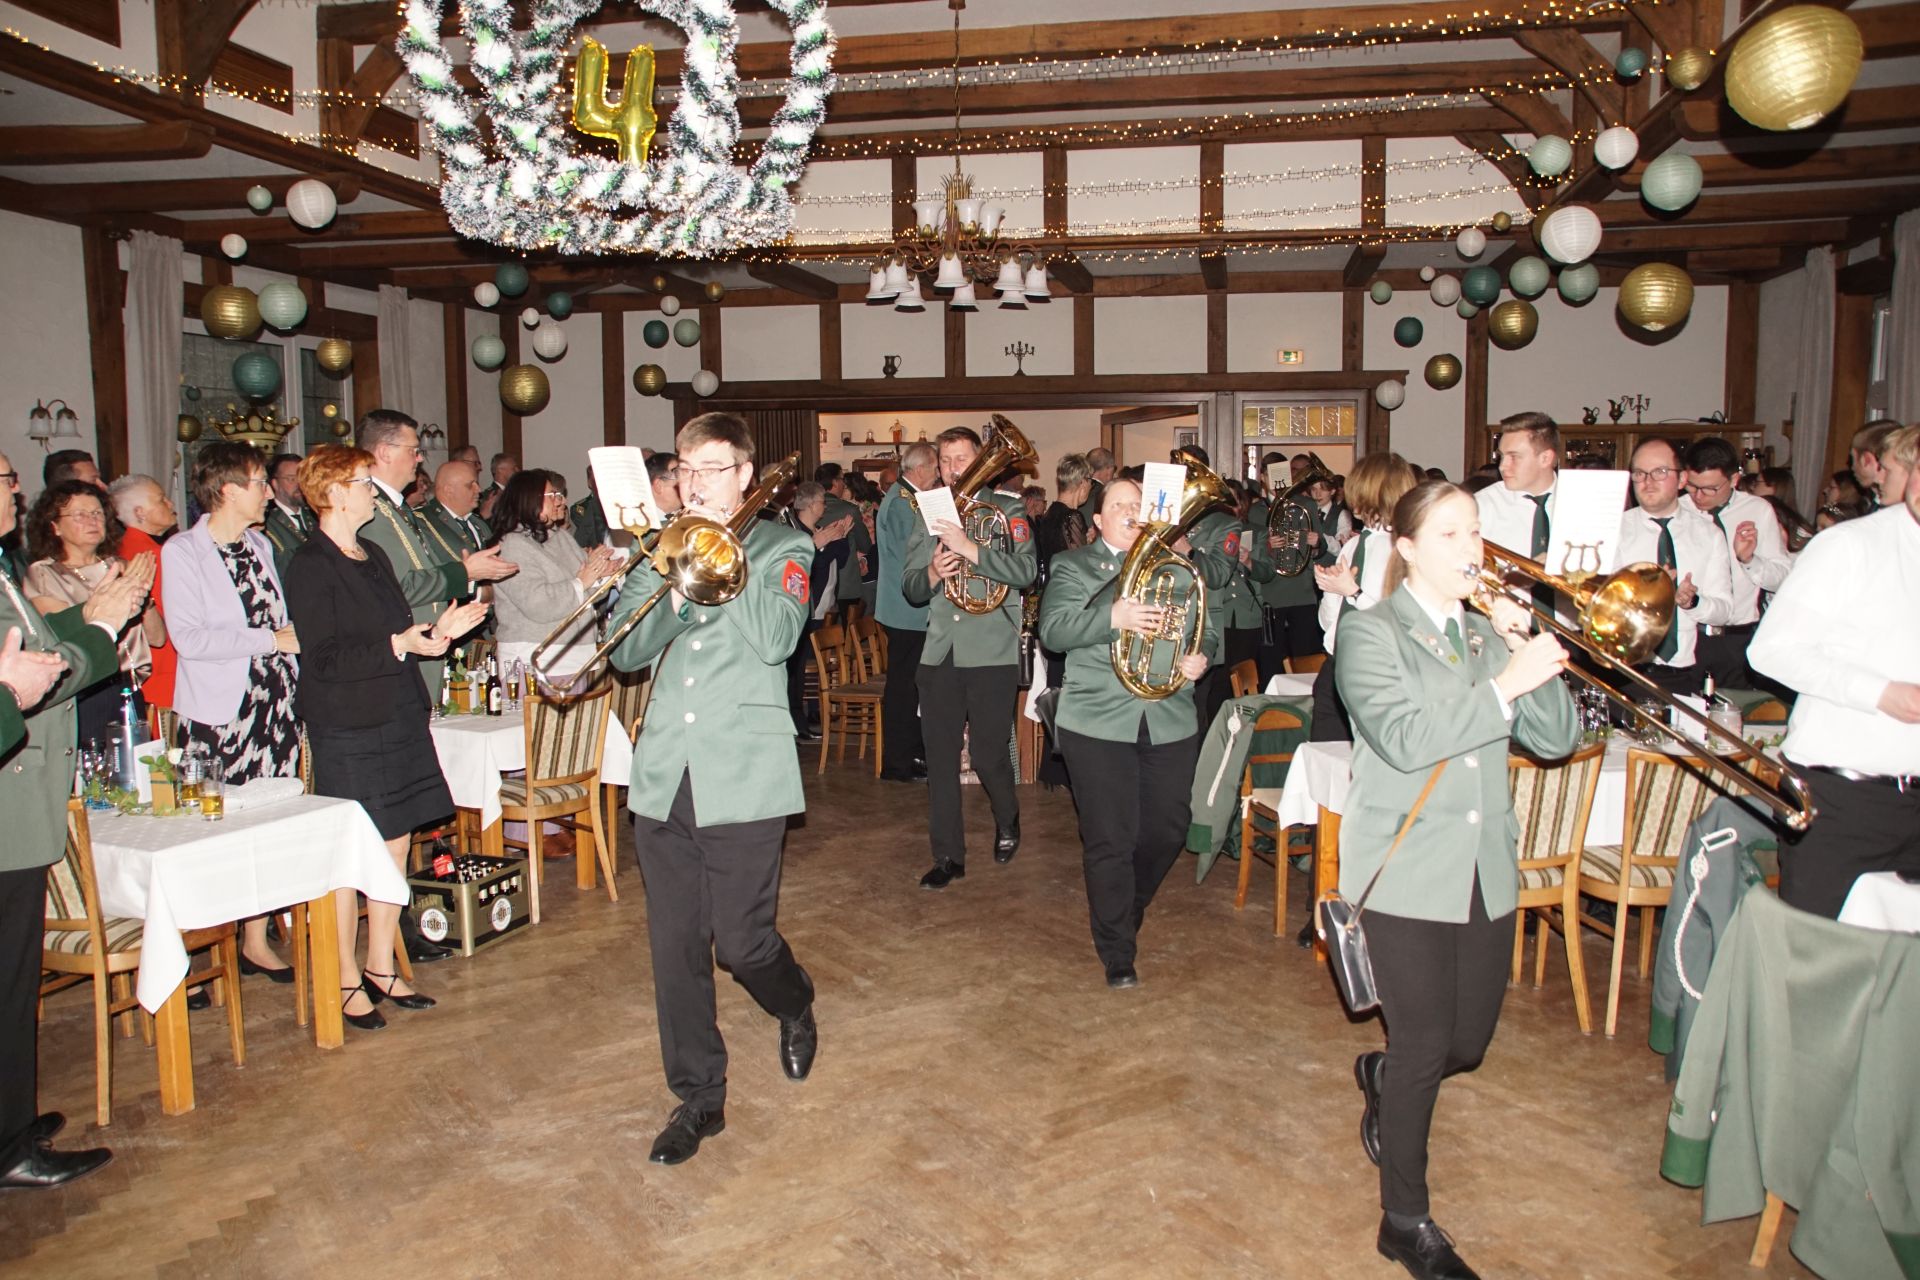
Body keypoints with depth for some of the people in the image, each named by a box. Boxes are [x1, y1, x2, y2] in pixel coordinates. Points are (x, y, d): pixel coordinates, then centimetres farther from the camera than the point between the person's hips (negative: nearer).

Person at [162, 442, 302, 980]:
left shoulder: (260, 545, 16)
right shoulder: (180, 553, -5)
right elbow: (189, 637, -15)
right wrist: (271, 640, -14)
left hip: (276, 703, 6)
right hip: (219, 713, -5)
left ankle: (257, 940, 16)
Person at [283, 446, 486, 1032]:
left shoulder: (374, 557, 16)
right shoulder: (310, 565, -10)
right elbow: (322, 659, -18)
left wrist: (437, 631, 3)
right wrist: (398, 645, -21)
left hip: (398, 720, 8)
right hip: (347, 731, -8)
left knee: (394, 846, 11)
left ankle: (381, 969, 23)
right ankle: (346, 980, 14)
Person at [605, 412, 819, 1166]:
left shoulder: (780, 549, 3)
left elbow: (776, 638, -14)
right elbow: (627, 650, 4)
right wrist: (673, 581, -10)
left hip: (744, 776, -4)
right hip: (663, 773, 4)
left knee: (741, 942, -1)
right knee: (675, 947, 6)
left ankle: (795, 1007, 34)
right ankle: (698, 1098, 22)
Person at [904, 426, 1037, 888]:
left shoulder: (1007, 511, 2)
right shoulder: (927, 516, 13)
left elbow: (1026, 571, -13)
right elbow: (910, 587, 10)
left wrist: (969, 550, -23)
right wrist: (932, 574, -12)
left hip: (993, 651, -3)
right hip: (939, 652, 3)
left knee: (989, 754, 1)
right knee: (940, 756, 4)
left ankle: (1007, 823, 31)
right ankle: (948, 855, 16)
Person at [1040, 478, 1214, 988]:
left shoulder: (1174, 567, 16)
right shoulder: (1072, 565, 3)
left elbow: (1207, 629, 16)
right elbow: (1053, 630, -12)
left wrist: (1200, 656, -8)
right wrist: (1112, 616, -27)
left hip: (1170, 721, 4)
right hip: (1099, 722, -4)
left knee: (1166, 832, 10)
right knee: (1110, 840, -2)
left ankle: (1126, 910, 38)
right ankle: (1118, 955, 11)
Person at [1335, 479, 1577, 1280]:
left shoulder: (1488, 635, 11)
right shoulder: (1371, 632, -6)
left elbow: (1556, 737, 1)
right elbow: (1403, 738, -22)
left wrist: (1526, 651, -10)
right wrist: (1504, 686, -24)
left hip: (1486, 870, 6)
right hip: (1407, 873, -6)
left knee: (1468, 1042, 13)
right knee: (1425, 1047, 1)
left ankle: (1383, 1077, 47)